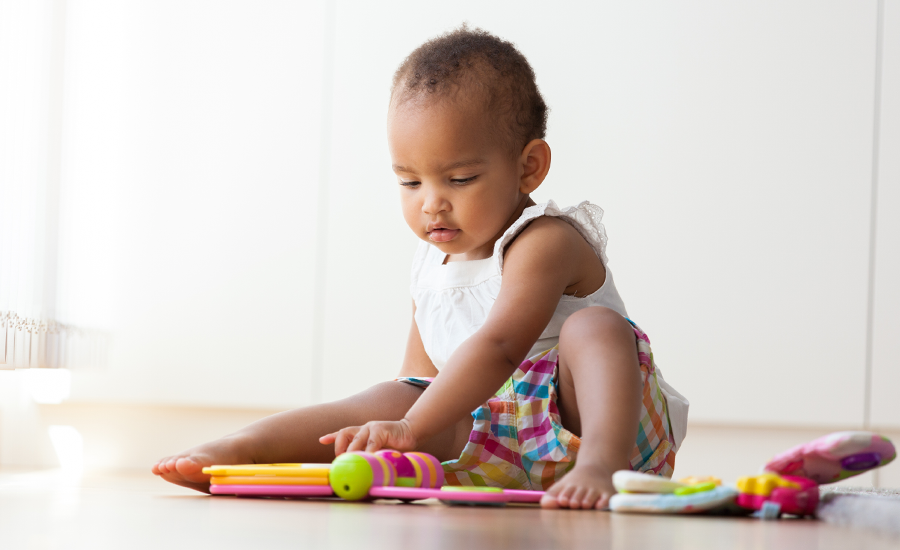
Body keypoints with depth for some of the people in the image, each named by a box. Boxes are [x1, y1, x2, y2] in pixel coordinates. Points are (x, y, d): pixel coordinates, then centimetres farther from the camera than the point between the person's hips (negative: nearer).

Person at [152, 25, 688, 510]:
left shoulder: (544, 244, -16)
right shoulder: (432, 264, 11)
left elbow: (498, 345, -30)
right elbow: (420, 376, 19)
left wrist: (413, 428, -37)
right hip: (492, 442, 6)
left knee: (593, 327, -32)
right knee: (389, 400, -12)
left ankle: (602, 462, -52)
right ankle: (243, 448, -15)